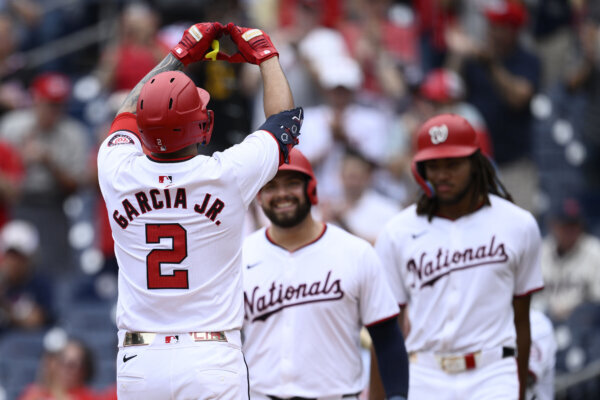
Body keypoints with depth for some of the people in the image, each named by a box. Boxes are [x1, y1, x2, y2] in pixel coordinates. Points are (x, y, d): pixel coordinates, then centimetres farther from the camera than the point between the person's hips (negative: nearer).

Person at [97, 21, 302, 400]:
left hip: (137, 364, 3)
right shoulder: (227, 175, -6)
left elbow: (129, 114, 25)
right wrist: (265, 54, 31)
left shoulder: (119, 174, 1)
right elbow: (285, 119, 14)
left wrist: (180, 55, 36)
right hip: (212, 361, -3)